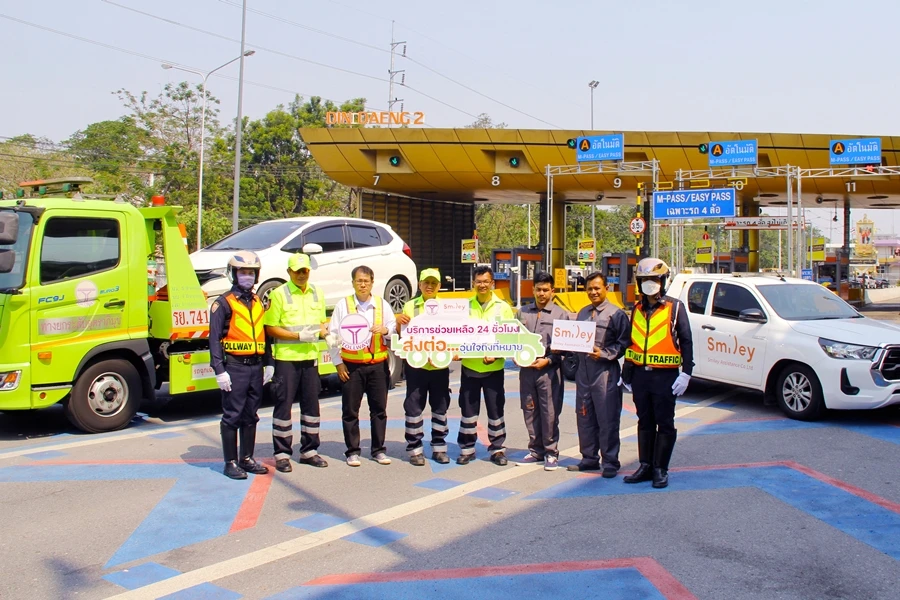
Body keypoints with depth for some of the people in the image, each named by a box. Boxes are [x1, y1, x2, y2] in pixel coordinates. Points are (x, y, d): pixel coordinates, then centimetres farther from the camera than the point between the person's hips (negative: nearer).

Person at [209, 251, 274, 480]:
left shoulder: (258, 302, 15)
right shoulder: (224, 302, -4)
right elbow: (214, 338, -9)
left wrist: (269, 364, 13)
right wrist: (219, 370, -15)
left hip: (256, 366, 6)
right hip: (235, 367, -6)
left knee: (251, 415, 12)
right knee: (232, 416, -1)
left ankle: (247, 459, 21)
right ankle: (231, 463, 7)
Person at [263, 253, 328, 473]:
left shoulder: (317, 294, 12)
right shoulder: (278, 294, -5)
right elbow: (270, 328, -9)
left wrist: (323, 331, -3)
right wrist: (299, 336, -18)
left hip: (310, 357, 5)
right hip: (286, 358, -5)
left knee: (311, 404, 11)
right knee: (284, 405, -1)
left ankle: (309, 451, 22)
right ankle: (282, 454, 8)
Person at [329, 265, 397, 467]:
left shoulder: (382, 305, 9)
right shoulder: (343, 305, 2)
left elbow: (395, 328, 9)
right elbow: (333, 334, 1)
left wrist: (386, 329, -14)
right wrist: (338, 362, -3)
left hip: (377, 365, 2)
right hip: (351, 365, -2)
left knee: (379, 409, 7)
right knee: (350, 410, 3)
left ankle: (378, 450, 18)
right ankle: (352, 451, 13)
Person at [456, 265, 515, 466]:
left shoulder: (503, 307, 0)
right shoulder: (465, 306, 4)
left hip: (494, 368, -1)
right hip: (469, 366, 1)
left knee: (496, 410, 7)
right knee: (468, 410, 9)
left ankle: (497, 449, 19)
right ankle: (467, 449, 21)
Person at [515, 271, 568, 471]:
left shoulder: (560, 314, 0)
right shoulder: (523, 312, 10)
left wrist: (548, 360, -13)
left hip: (549, 370, -3)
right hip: (526, 369, 4)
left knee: (550, 413, 0)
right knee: (530, 411, 10)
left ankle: (551, 452, 12)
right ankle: (536, 450, 23)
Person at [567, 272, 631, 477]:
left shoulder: (616, 314, -3)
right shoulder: (582, 313, 17)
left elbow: (623, 344, -7)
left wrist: (603, 353, -19)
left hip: (605, 372, -7)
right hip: (583, 370, 7)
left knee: (607, 419, -2)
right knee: (584, 418, 12)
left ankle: (610, 462, 7)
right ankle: (589, 458, 23)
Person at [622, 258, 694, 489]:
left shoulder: (675, 308, -3)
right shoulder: (637, 309, 11)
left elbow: (686, 342, -4)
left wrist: (686, 374, -11)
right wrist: (626, 374, 15)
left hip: (665, 376, -5)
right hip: (640, 374, 5)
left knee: (665, 424, 3)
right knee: (645, 422, 11)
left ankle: (660, 470, 11)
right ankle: (645, 466, 20)